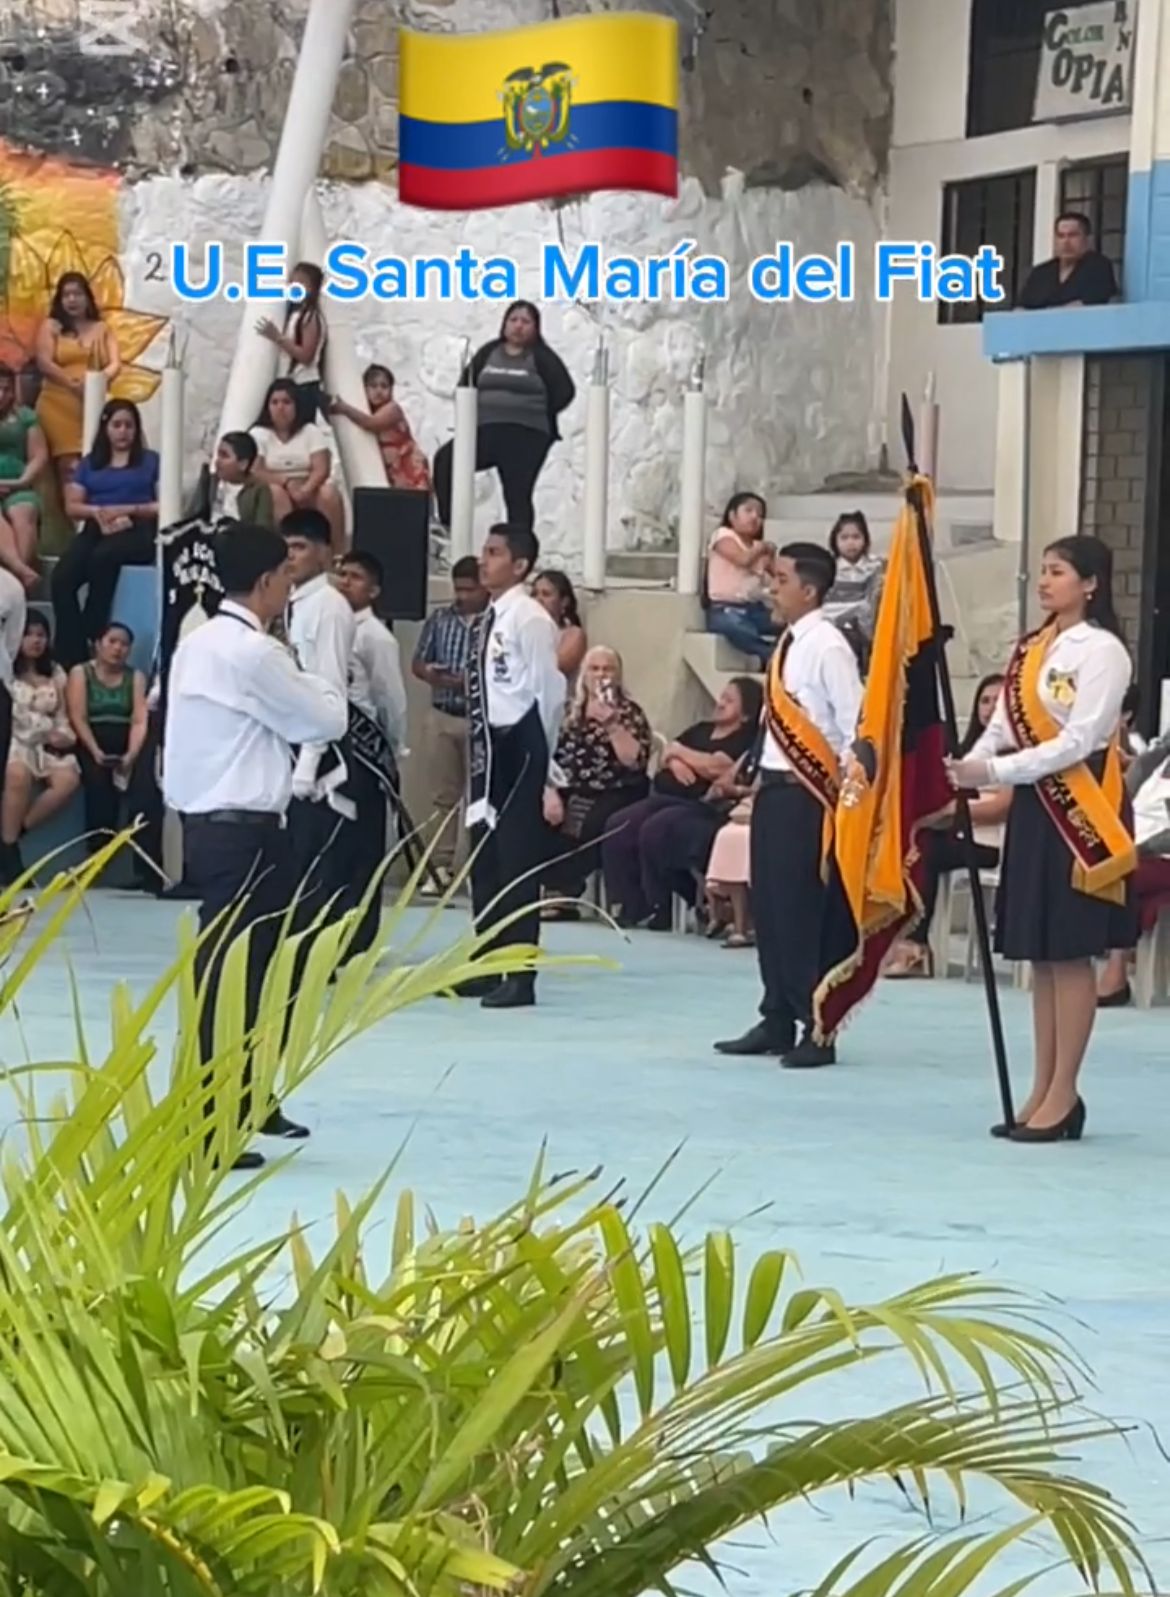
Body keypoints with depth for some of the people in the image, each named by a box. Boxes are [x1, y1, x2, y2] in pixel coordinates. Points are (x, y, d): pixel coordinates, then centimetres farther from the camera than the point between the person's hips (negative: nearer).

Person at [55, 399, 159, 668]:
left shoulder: (150, 461, 14)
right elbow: (72, 506, 15)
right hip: (97, 529, 3)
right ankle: (72, 658, -29)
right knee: (61, 579, -28)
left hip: (137, 531, -3)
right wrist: (97, 511, -7)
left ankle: (91, 637, -28)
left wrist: (128, 510, -10)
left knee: (103, 556, -40)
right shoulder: (90, 463, 22)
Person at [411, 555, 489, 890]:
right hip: (443, 716, 5)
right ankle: (441, 866, 15)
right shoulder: (438, 620, 8)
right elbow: (417, 663, 12)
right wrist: (432, 674, -9)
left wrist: (473, 681, -22)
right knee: (443, 795, 9)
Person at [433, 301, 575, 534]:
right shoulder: (488, 353, 13)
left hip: (526, 435, -3)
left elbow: (565, 391, -1)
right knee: (446, 460, -19)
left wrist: (538, 413, -1)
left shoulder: (542, 358, 2)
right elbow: (465, 385, 19)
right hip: (486, 430, 3)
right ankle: (448, 526, -15)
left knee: (518, 496, -3)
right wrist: (473, 412, 5)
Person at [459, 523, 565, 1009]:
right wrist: (481, 746, 13)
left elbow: (549, 691, -12)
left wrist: (539, 758, -6)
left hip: (517, 745, -9)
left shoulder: (529, 619, -13)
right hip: (487, 744, 9)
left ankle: (520, 975, 0)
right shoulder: (489, 619, 13)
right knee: (484, 858, 14)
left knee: (518, 859, -5)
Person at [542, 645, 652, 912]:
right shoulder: (569, 712, 12)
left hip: (616, 796, -3)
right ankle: (556, 893, -21)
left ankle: (562, 894, -21)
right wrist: (550, 795, -11)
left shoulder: (630, 713, 2)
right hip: (573, 793, 3)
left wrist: (611, 723, -20)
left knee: (590, 826, -34)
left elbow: (635, 761, -13)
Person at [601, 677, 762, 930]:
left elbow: (714, 767, -17)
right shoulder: (702, 729, 23)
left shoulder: (745, 740, -3)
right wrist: (674, 762, -7)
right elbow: (665, 755, 18)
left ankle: (655, 912, -20)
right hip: (664, 796, 8)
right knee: (619, 826, -14)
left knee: (655, 830, -32)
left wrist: (679, 752, -1)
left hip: (701, 806, -8)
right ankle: (625, 907, -17)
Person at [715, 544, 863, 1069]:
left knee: (802, 909, -6)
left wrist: (846, 792, -15)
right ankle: (777, 1021, 21)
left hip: (807, 794, -9)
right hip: (775, 788, 9)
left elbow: (856, 725, -17)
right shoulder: (789, 645, 12)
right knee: (768, 906, 12)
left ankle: (817, 1030, 1)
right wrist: (764, 781, 15)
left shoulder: (827, 647, -14)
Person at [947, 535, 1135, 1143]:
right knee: (1040, 954, 9)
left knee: (1070, 952, -5)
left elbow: (1078, 742, -17)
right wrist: (966, 770, -6)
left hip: (1079, 808, -8)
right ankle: (1043, 1092, 13)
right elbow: (1003, 727, 12)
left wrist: (994, 772, -20)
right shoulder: (1031, 649, 13)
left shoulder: (1102, 651, -10)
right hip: (1033, 804, 8)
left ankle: (1063, 1095, -1)